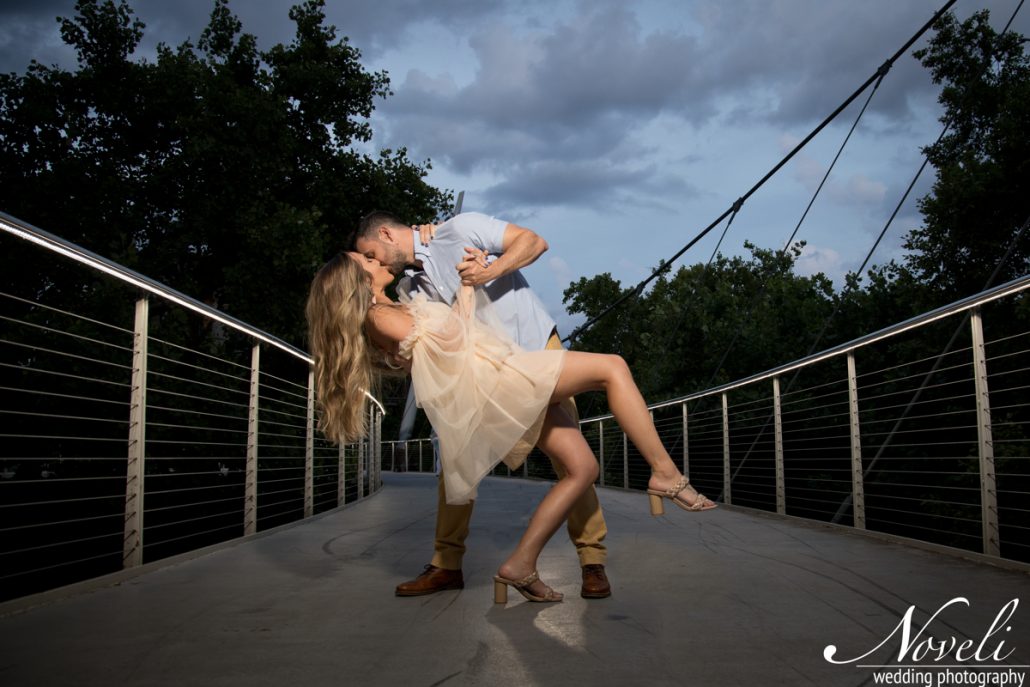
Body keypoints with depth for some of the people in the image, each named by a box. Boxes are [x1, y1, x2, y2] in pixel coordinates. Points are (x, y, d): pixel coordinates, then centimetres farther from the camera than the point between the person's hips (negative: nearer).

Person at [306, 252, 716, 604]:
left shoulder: (392, 313, 26)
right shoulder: (378, 318, -2)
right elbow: (450, 337, -5)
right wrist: (467, 284, 6)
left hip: (504, 389, 10)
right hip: (483, 377, -10)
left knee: (582, 468, 3)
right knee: (611, 368, -14)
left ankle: (520, 566, 3)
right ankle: (665, 474, -12)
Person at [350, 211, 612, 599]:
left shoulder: (460, 229, -11)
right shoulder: (412, 290, 7)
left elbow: (535, 241, -14)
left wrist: (491, 271, -28)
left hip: (537, 346, -6)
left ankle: (592, 561, 0)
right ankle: (447, 564, 8)